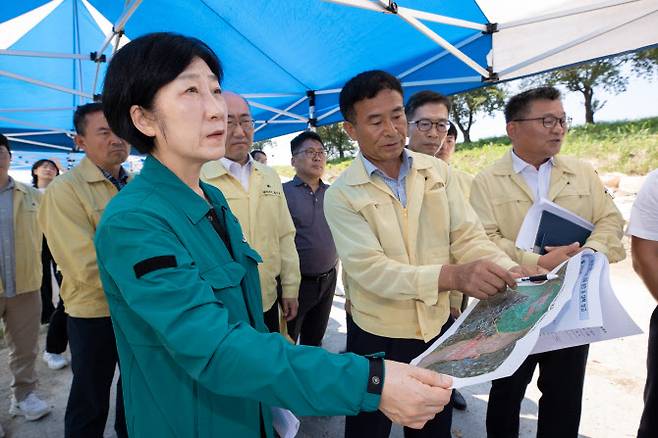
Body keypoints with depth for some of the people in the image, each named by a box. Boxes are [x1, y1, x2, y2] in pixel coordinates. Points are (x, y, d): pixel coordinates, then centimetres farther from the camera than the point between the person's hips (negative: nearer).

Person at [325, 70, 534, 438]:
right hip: (377, 338, -3)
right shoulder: (342, 196, -14)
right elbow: (370, 269, -24)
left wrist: (515, 275, -25)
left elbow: (468, 236, -5)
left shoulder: (437, 171, -1)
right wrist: (453, 276, -38)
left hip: (439, 328, 4)